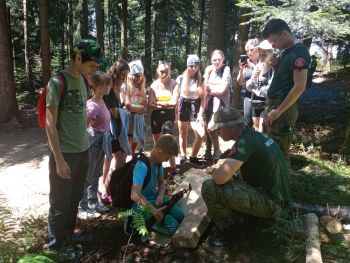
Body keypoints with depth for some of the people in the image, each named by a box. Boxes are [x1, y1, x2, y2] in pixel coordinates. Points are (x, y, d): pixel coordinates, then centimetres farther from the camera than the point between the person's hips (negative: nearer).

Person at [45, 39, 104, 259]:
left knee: (75, 197, 19)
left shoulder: (83, 81, 7)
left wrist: (86, 145, 12)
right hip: (65, 153, -7)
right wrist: (59, 159, -17)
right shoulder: (58, 82, -15)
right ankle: (57, 244, 27)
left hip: (83, 150, 7)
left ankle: (68, 235, 37)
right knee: (60, 201, 9)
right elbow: (50, 124, -15)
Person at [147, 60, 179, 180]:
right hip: (156, 116, 2)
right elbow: (149, 105, -7)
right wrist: (166, 104, -17)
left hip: (169, 115, -2)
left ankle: (173, 169, 10)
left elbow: (174, 102, -16)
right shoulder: (154, 85, -2)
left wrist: (158, 103, -13)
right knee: (157, 143, 12)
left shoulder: (173, 83, -7)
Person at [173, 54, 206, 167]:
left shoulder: (201, 80, 0)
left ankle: (193, 157, 9)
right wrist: (175, 112, -4)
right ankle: (183, 156, 28)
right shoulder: (181, 78, -3)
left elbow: (203, 98, -1)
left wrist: (200, 114, -9)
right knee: (183, 134, 9)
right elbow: (176, 95, 0)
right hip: (183, 106, -1)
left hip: (195, 107, 1)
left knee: (201, 134, -10)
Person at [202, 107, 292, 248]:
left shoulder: (245, 142, -22)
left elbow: (220, 178, -32)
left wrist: (215, 171, -9)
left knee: (209, 187, -18)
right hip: (277, 197, 10)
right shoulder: (255, 135, 8)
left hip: (270, 202, -10)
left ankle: (227, 232, 2)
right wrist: (220, 166, 10)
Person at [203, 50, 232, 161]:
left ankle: (217, 150, 6)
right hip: (209, 100, 5)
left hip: (220, 101, -5)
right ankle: (208, 150, 19)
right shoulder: (209, 69, 10)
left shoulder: (226, 69, -6)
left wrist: (210, 87, -1)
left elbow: (223, 89, -10)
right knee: (207, 126, 4)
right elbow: (204, 86, 8)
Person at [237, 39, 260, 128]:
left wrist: (255, 68, -16)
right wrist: (241, 69, -9)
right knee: (247, 121, 1)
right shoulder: (245, 63, 7)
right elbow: (240, 82, 7)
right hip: (248, 95, 3)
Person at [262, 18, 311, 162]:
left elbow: (299, 87, -20)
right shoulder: (286, 52, 15)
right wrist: (276, 67, 4)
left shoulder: (299, 52, -14)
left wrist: (278, 111, -19)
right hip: (274, 105, 10)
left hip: (284, 110, -9)